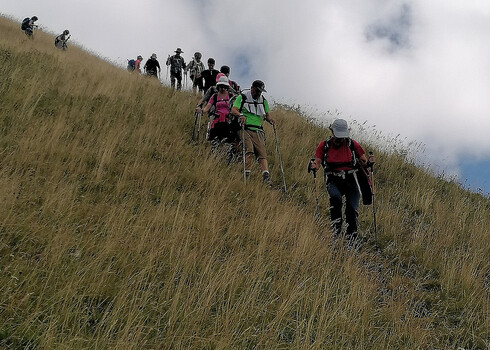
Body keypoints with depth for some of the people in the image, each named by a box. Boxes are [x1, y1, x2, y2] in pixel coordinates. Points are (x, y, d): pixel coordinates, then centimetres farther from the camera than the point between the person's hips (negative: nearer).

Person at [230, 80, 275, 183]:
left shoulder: (263, 101, 19)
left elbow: (266, 115, 23)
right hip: (245, 129, -4)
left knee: (262, 153, -12)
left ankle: (266, 175, -23)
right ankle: (246, 174, -18)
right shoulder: (242, 97, 6)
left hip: (258, 131, 4)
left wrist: (270, 120, 0)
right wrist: (241, 115, -25)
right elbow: (233, 110, -4)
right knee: (249, 150, -22)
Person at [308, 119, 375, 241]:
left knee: (352, 209, -14)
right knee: (335, 197, -34)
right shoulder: (324, 145, 6)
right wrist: (313, 166, -20)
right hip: (333, 180, -1)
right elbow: (317, 163, 4)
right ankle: (336, 227, -21)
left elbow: (363, 162, 9)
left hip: (350, 179, 1)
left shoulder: (352, 144, 5)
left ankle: (351, 238, -1)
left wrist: (369, 162, -14)